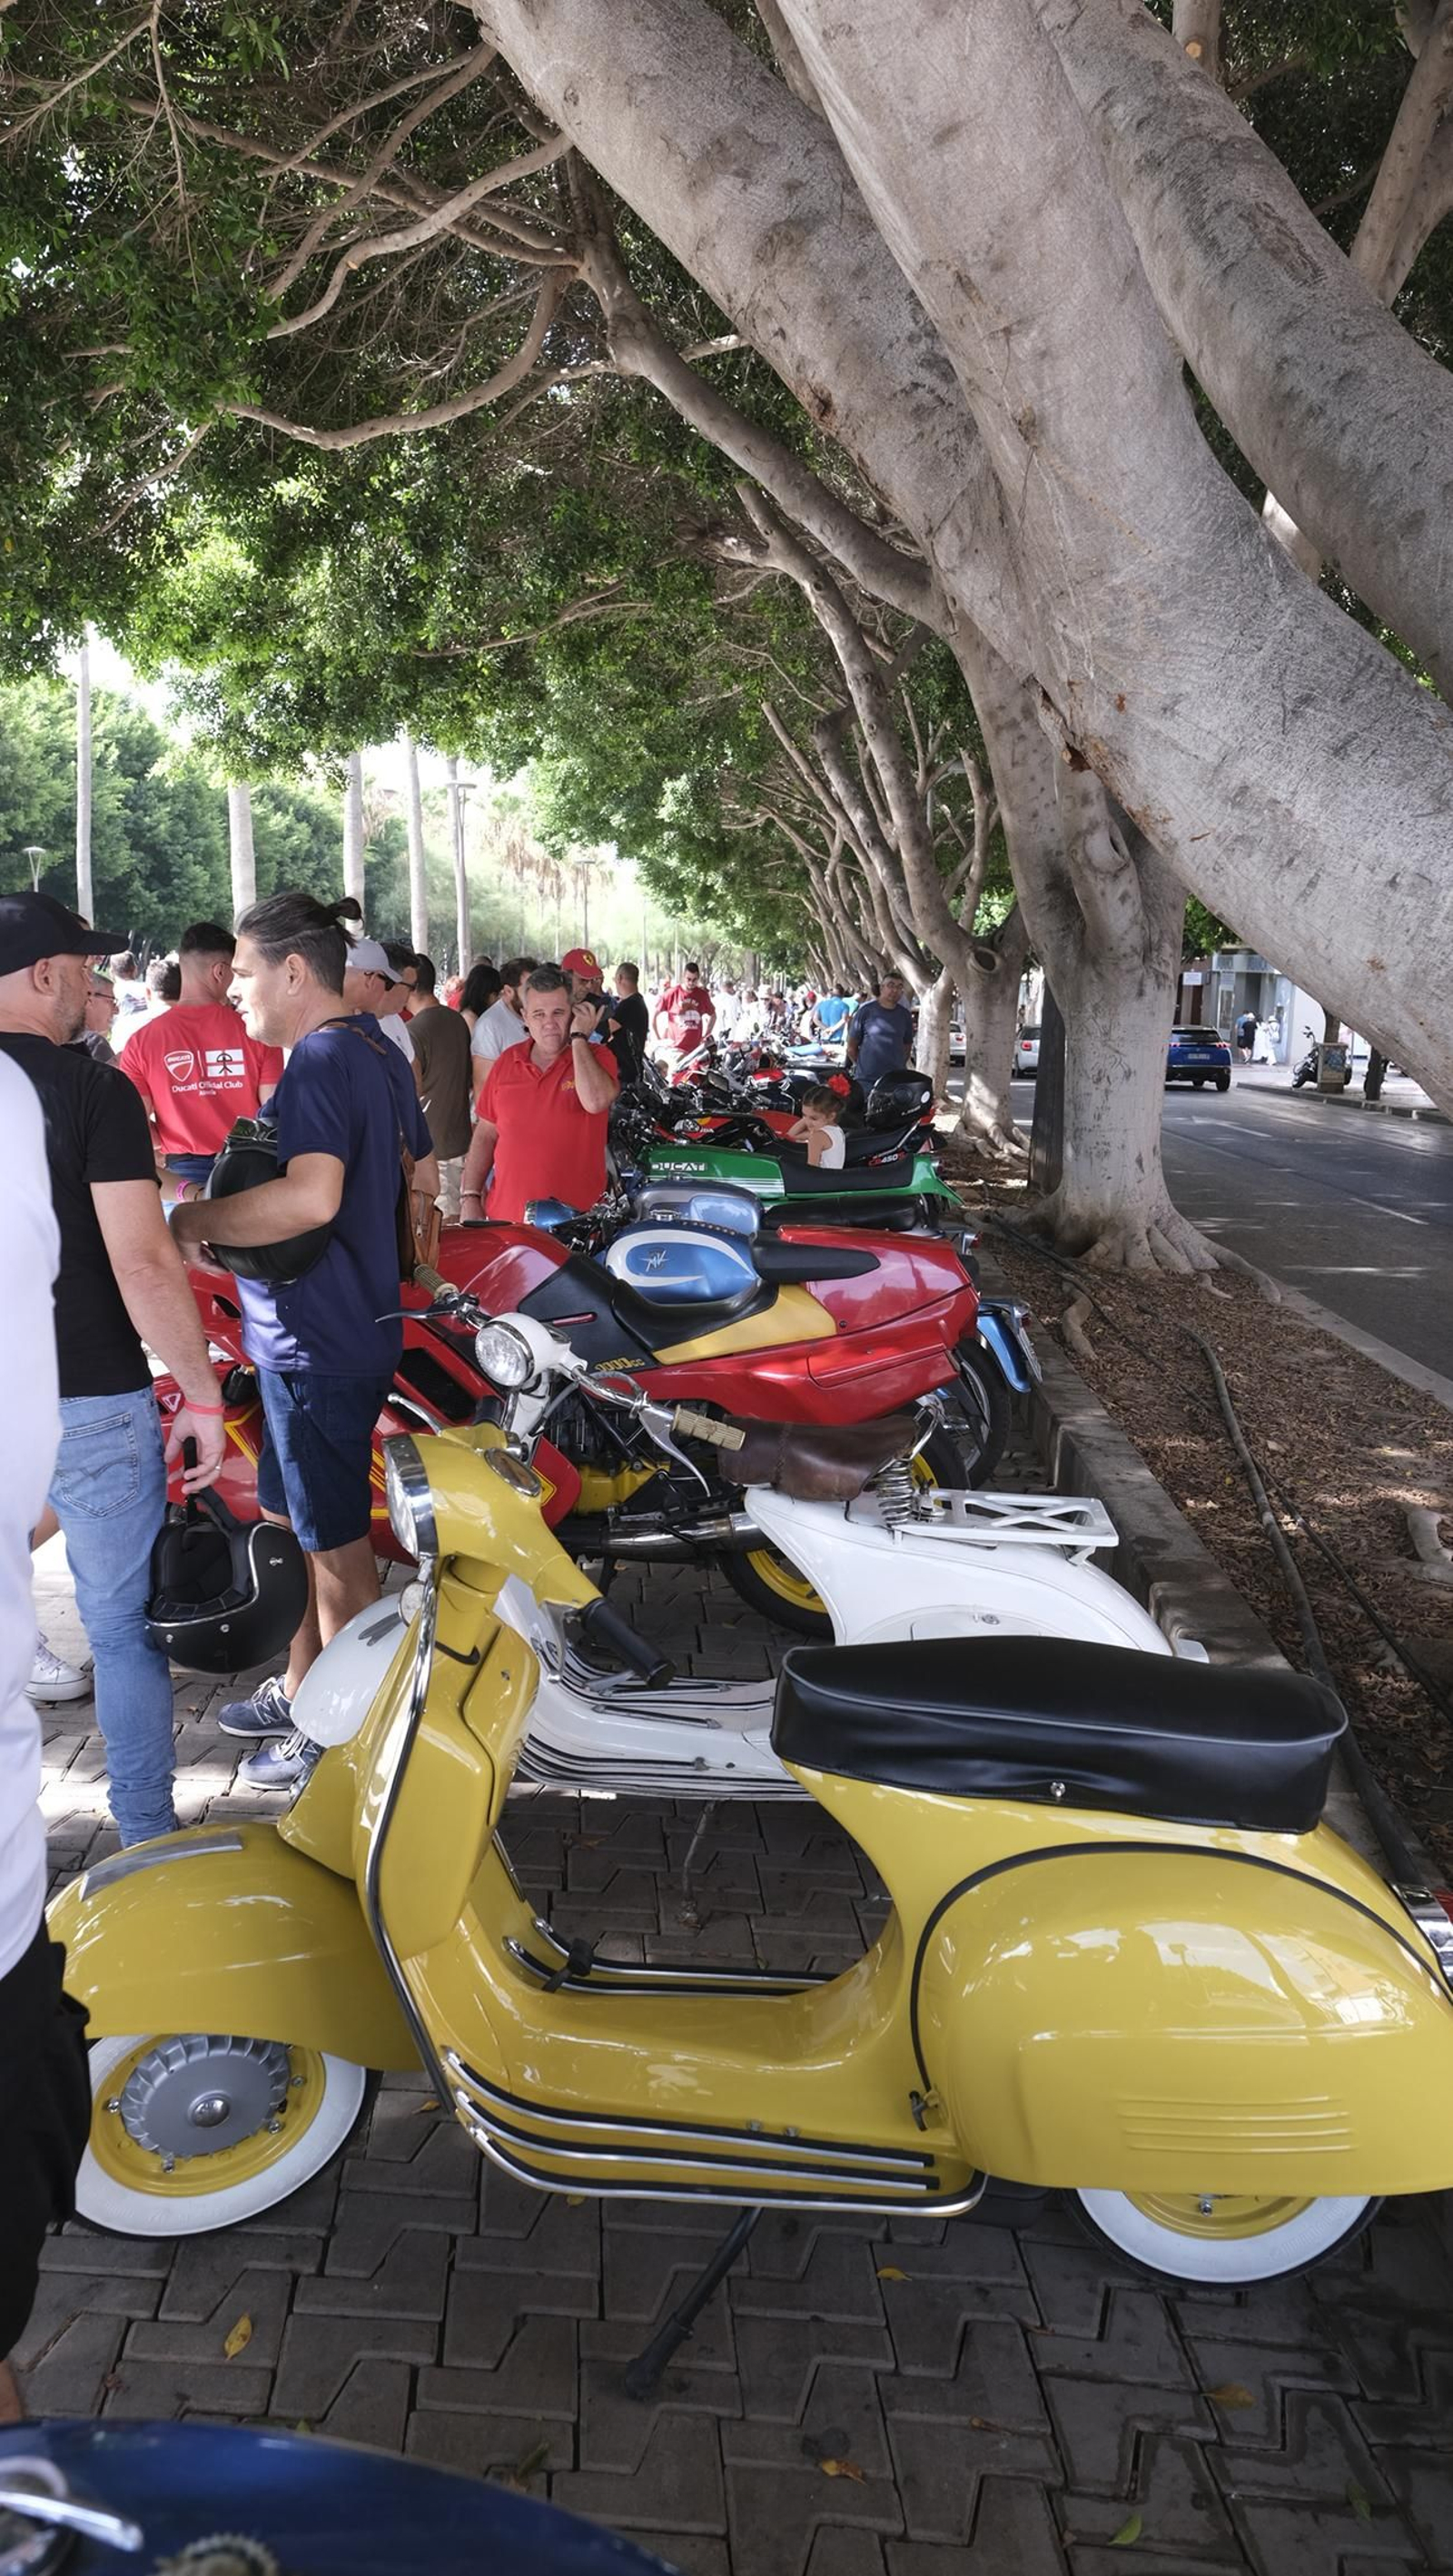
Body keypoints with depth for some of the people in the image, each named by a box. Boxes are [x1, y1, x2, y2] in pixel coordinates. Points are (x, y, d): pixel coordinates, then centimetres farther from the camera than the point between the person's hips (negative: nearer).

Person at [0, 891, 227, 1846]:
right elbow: (144, 1265, -20)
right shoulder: (92, 1089, -13)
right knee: (125, 1625, 9)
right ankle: (149, 1841, 21)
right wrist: (203, 1393, -11)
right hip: (90, 1401, -5)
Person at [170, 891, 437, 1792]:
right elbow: (424, 1180, 21)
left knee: (337, 1541, 4)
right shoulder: (379, 1051, 10)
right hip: (356, 1323, 10)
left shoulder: (321, 1061, -20)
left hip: (317, 1342, -10)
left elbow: (311, 1197, -36)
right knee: (303, 1521, 22)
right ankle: (301, 1690, 38)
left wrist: (198, 1220, -24)